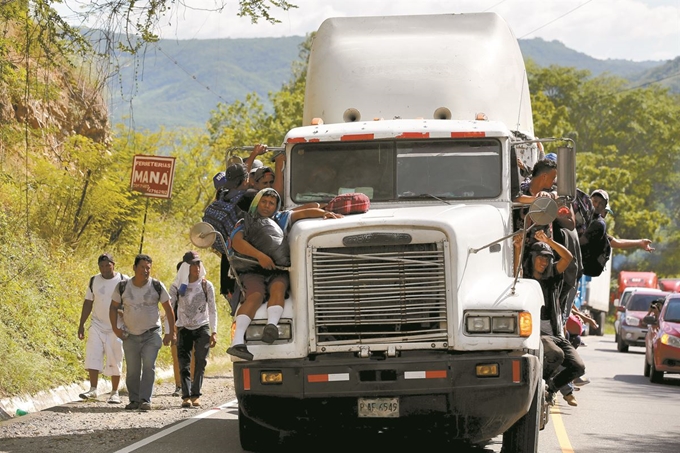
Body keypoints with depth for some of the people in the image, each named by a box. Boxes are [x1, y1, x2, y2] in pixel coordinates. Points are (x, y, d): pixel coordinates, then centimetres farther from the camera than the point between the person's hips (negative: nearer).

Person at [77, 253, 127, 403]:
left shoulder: (123, 281, -3)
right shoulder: (94, 281, 6)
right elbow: (88, 303, 12)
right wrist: (81, 324, 9)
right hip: (97, 325, 2)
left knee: (115, 360, 1)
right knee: (92, 355, -10)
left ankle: (114, 392, 11)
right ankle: (93, 389, -6)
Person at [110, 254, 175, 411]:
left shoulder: (157, 286, -6)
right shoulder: (123, 287, -5)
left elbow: (168, 308, 2)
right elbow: (113, 307, 6)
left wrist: (171, 332, 1)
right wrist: (115, 328, -6)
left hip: (151, 333, -1)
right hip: (130, 335, 2)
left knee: (149, 366, -14)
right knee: (132, 370, 4)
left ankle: (145, 400, -14)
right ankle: (134, 400, 14)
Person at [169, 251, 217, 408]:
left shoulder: (206, 286, 0)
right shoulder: (177, 287, -2)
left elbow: (212, 310, 3)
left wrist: (214, 332, -2)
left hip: (202, 328, 0)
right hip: (184, 329, 0)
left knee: (200, 363, -3)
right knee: (184, 364, -7)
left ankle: (195, 395, 4)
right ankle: (186, 396, -11)